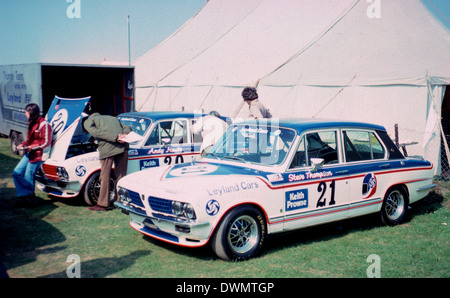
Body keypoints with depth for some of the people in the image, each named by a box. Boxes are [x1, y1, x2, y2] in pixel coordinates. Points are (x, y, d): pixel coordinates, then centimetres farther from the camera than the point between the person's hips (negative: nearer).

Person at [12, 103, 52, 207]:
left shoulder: (44, 125, -15)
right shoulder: (32, 124, 15)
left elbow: (46, 142, -17)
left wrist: (31, 147, -20)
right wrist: (23, 144, 5)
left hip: (39, 155, -10)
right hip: (30, 153, 10)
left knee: (28, 177, -4)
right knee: (17, 173, 4)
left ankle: (29, 198, 13)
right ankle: (25, 195, 9)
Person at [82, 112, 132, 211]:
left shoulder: (87, 122, 18)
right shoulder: (112, 118, 36)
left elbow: (96, 132, -3)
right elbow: (127, 127, 25)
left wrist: (115, 137, -11)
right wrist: (125, 134, 3)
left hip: (107, 148, -5)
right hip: (123, 147, 5)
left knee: (105, 177, 4)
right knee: (120, 176, 12)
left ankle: (102, 204, 10)